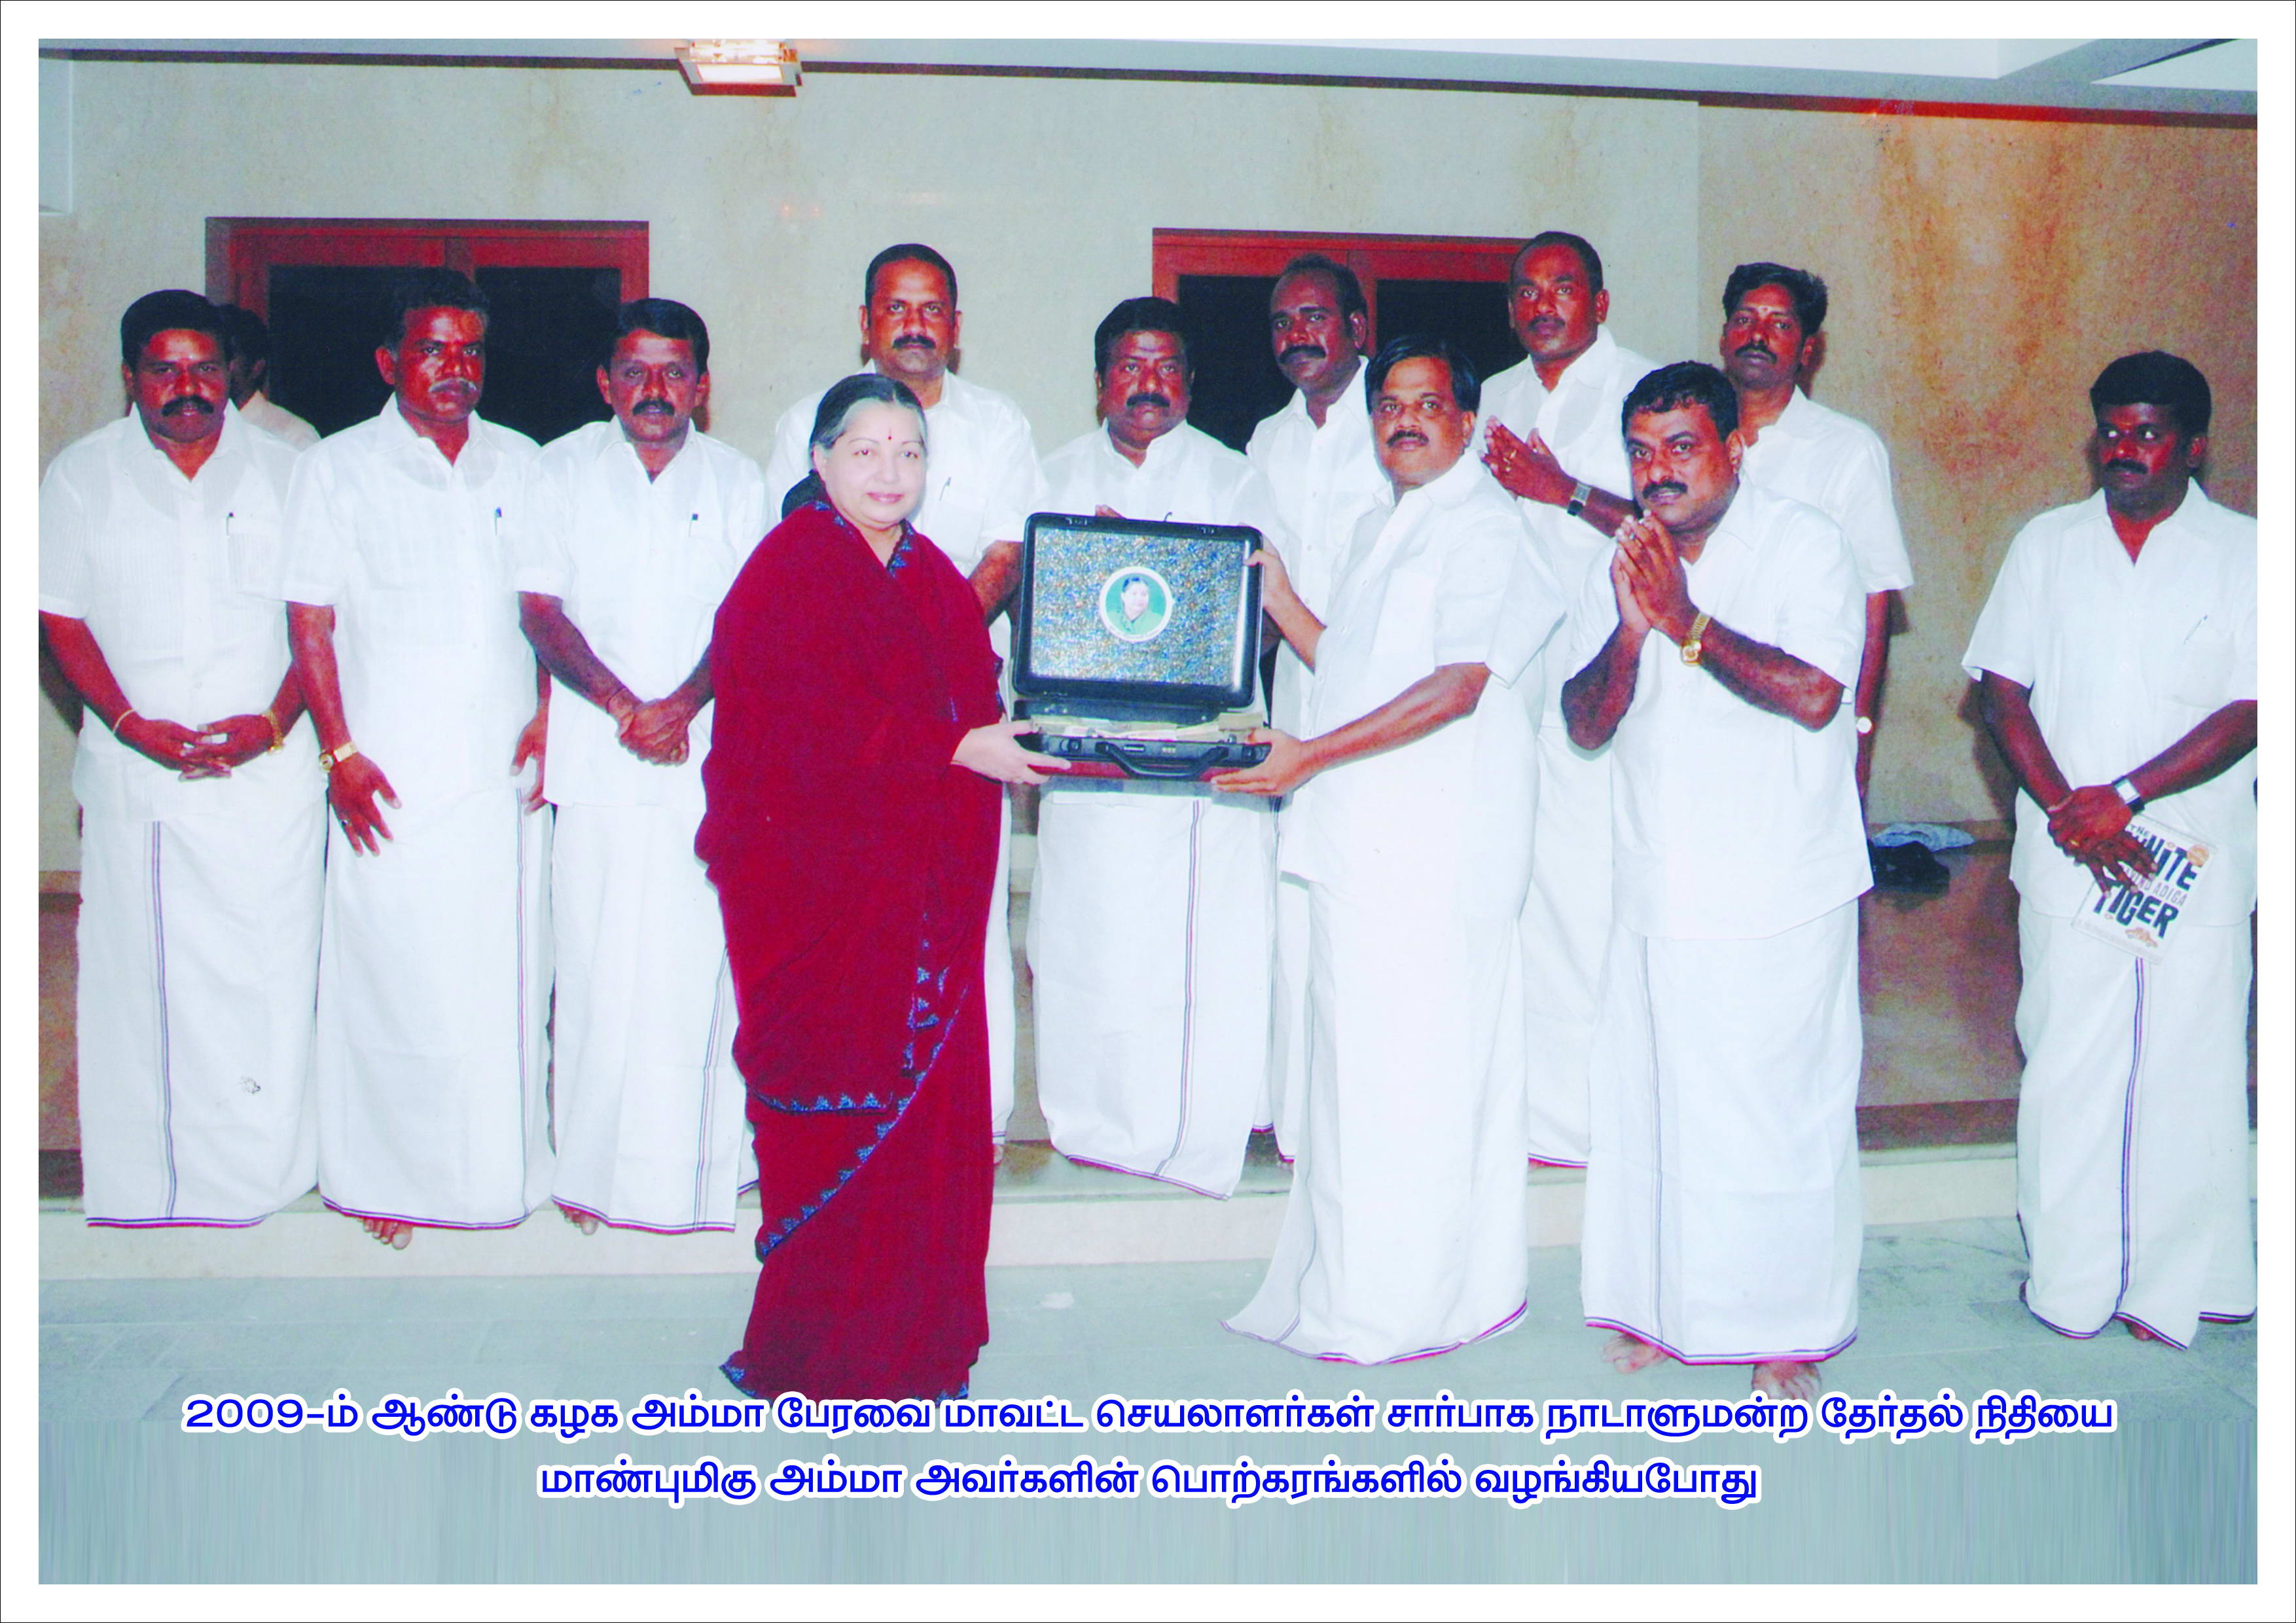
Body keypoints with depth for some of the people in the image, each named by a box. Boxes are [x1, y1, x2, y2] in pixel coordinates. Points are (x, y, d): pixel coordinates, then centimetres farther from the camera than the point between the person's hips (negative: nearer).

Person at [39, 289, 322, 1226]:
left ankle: (264, 1178, 11)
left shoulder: (281, 472, 7)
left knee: (269, 973, 0)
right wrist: (136, 726, -10)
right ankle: (140, 1193, 13)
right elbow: (62, 621, 4)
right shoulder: (81, 476, 7)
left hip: (271, 769, 0)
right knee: (140, 977, 3)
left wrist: (272, 722, -10)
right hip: (134, 777, 0)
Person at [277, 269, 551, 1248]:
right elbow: (309, 622, -1)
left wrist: (549, 718, 4)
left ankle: (513, 1165, 23)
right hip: (394, 778, -3)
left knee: (513, 971, 8)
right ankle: (389, 1176, 16)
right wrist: (341, 752, -8)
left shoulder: (520, 464, 10)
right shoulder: (337, 470, 1)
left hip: (509, 770, 3)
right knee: (393, 977, 1)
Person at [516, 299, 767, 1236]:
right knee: (595, 964, -2)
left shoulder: (735, 481, 11)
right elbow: (540, 608, 2)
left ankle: (691, 1166, 8)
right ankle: (589, 1164, 8)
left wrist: (683, 703, -13)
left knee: (697, 964, -2)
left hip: (709, 755, 0)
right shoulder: (563, 471, 10)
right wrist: (620, 705, -11)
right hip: (595, 759, 0)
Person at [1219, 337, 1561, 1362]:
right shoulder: (1380, 529, 22)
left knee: (1409, 1068, -4)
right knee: (1361, 1065, 12)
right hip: (1364, 842, 9)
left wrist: (1309, 757, -19)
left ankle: (1398, 1309, 6)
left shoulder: (1482, 528, -7)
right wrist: (1276, 598, 16)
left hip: (1435, 846, -9)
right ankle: (1351, 1284, 22)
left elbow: (1455, 688, -17)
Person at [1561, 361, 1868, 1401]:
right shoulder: (1624, 565, 11)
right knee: (1647, 1095, 8)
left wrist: (1688, 624, -18)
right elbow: (1586, 723, 3)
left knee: (1780, 1106, 1)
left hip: (1780, 894, -4)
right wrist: (1631, 629, -14)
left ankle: (1790, 1326, 16)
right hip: (1657, 887, 5)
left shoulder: (1804, 545, -4)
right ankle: (1658, 1303, 24)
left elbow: (1815, 693, -19)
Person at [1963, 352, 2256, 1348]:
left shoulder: (2244, 553, 2)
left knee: (2189, 1070, 2)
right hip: (2067, 857, 1)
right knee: (2065, 1063, 3)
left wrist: (2122, 795, -15)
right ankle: (2069, 1281, 15)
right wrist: (2064, 809, -9)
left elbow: (2249, 713, -5)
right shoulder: (2048, 545, 9)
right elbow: (2003, 690, 4)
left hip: (2198, 863, -1)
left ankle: (2175, 1285, 15)